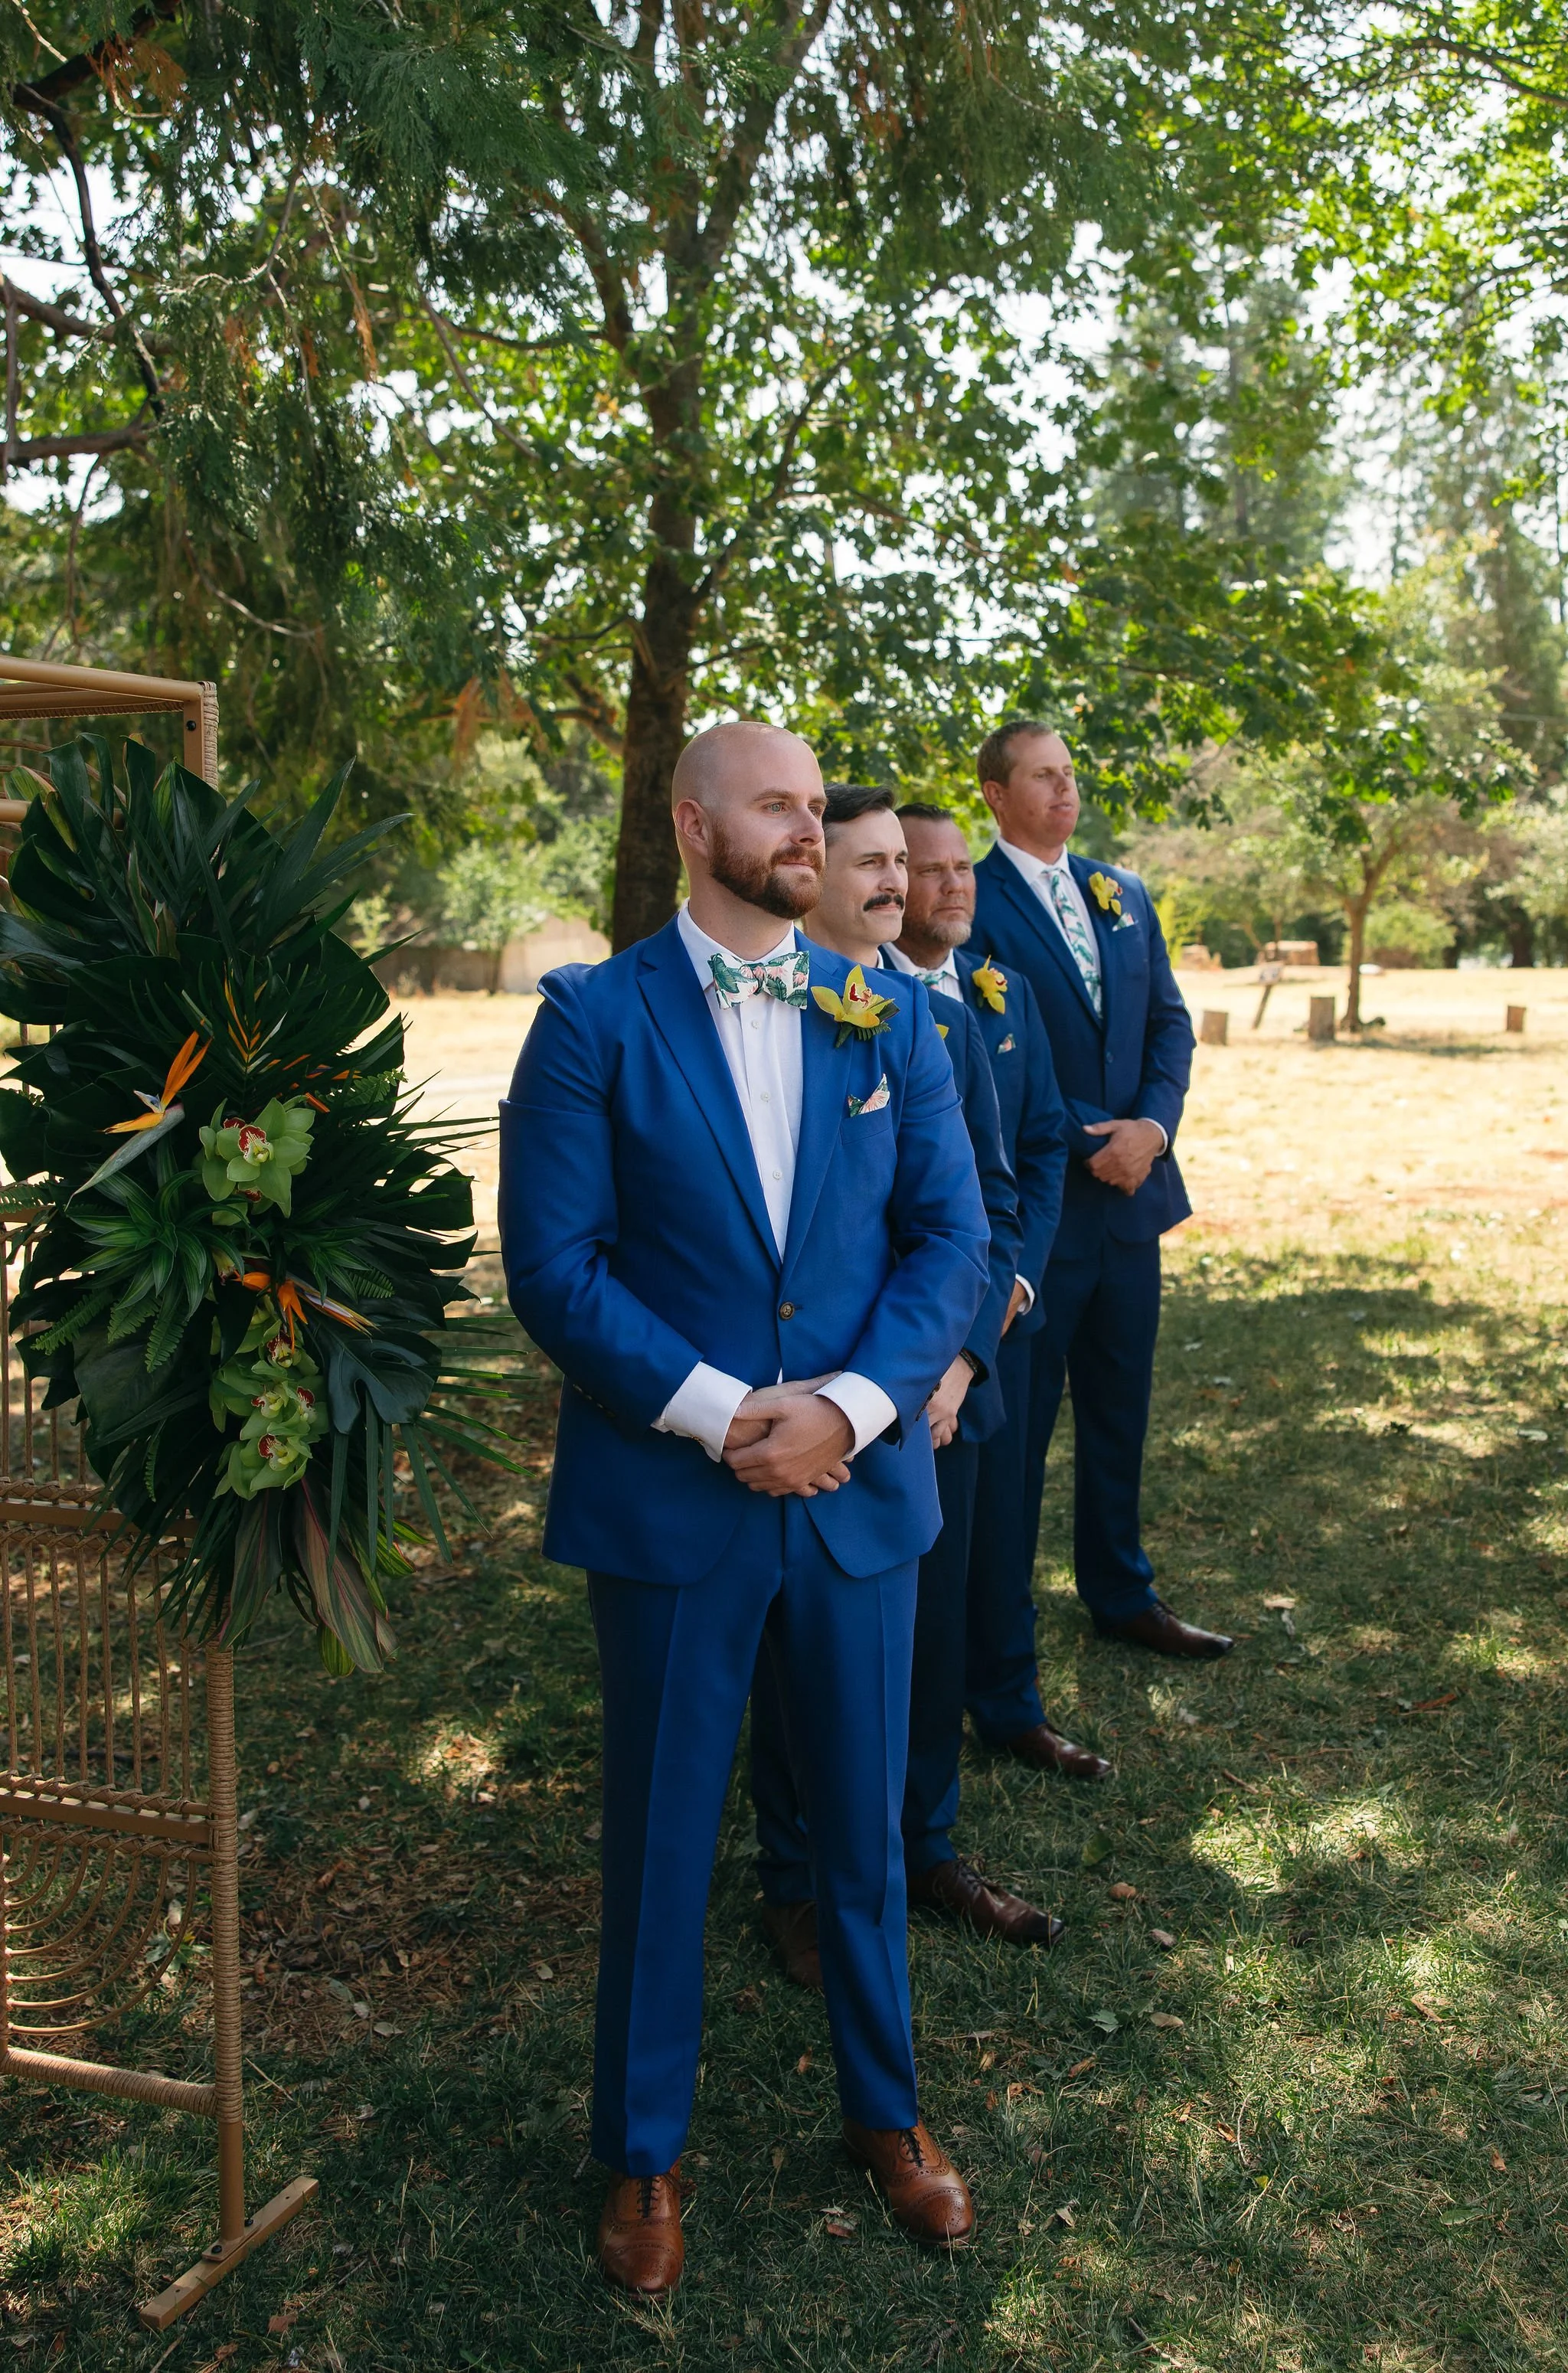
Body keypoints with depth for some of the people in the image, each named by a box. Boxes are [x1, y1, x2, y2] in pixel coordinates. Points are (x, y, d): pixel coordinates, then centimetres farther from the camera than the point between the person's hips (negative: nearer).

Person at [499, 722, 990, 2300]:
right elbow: (551, 1267, -11)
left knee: (863, 1820, 17)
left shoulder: (886, 1018, 4)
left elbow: (951, 1237, 0)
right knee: (660, 1843, 12)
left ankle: (884, 2110, 40)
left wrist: (849, 1403, -15)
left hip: (859, 1488, 3)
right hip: (667, 1501, -3)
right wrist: (721, 1413, -18)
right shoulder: (595, 1020, -6)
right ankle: (643, 2153, 33)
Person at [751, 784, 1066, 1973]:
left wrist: (962, 1357, -5)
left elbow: (995, 1204, 8)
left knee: (934, 1636, 16)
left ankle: (925, 1848, 37)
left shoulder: (948, 1023, 8)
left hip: (937, 1395, 5)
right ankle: (799, 1884, 28)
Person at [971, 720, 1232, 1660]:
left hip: (1132, 1190, 6)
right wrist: (1090, 1143, -15)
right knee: (1018, 1417, 4)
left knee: (1121, 1409, 16)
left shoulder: (1125, 893, 12)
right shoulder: (973, 904, -9)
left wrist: (1153, 1125, -6)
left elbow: (1170, 1021, 11)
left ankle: (1123, 1595, 31)